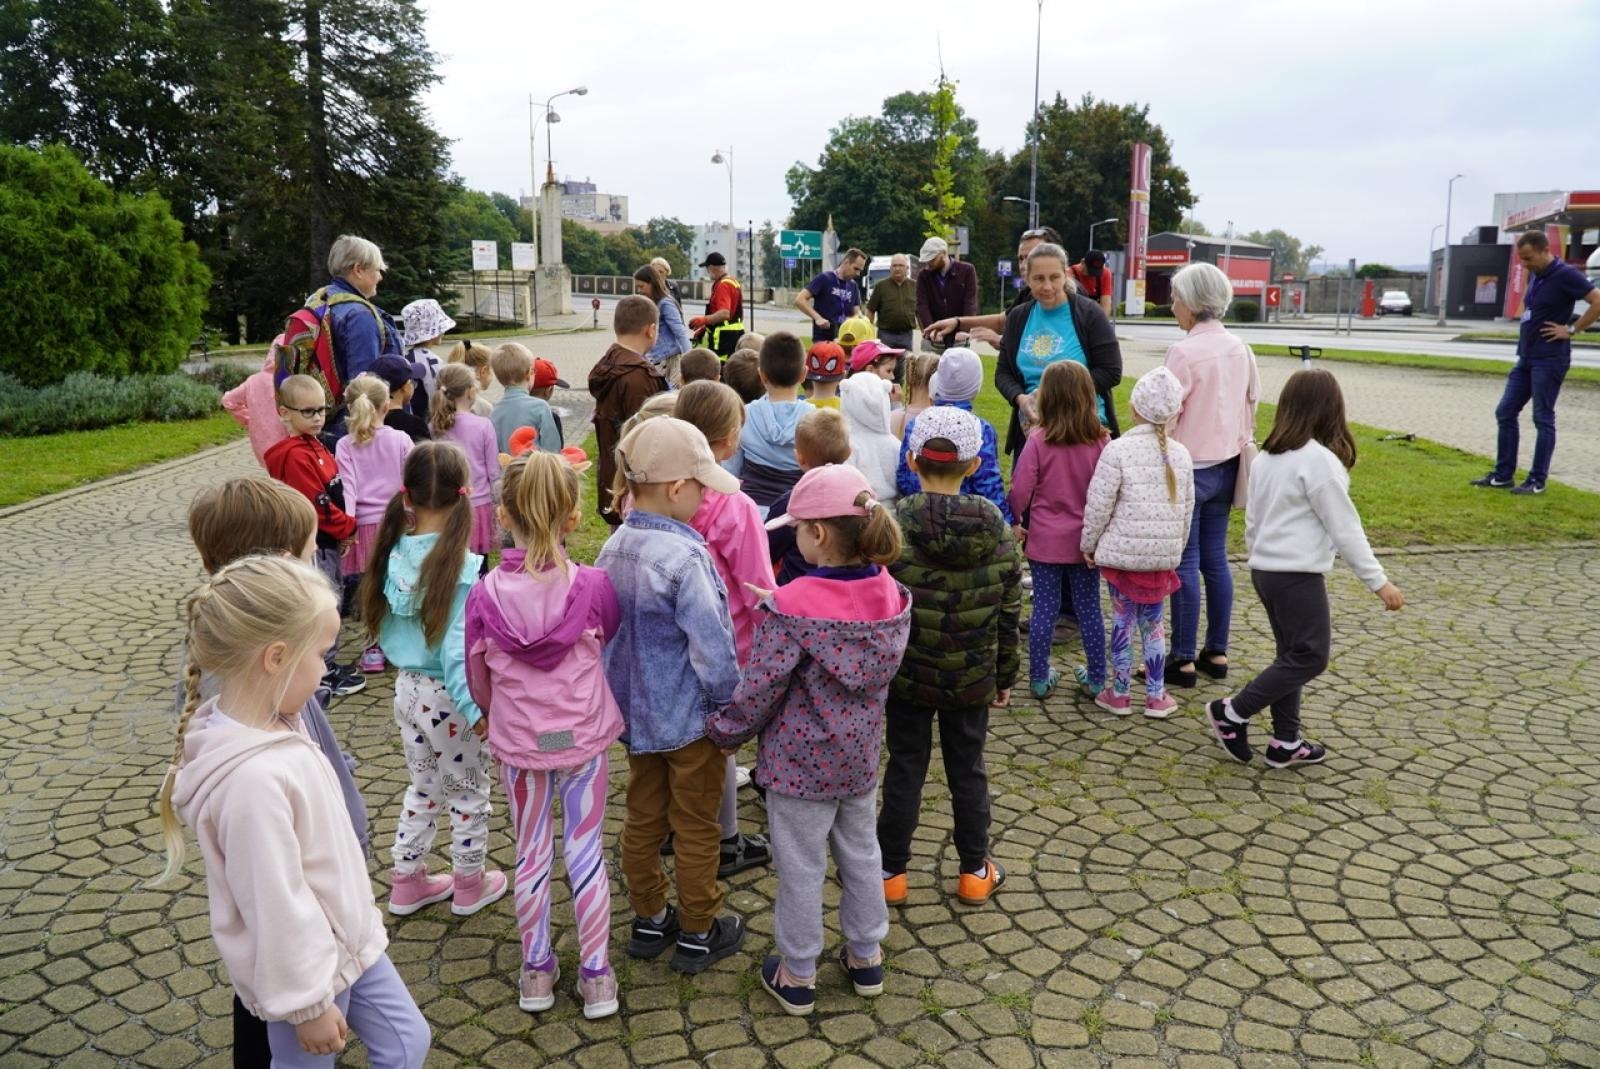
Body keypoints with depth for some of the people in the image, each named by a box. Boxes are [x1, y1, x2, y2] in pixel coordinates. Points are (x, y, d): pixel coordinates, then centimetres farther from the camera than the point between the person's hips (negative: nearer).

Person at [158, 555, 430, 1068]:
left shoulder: (271, 727, -5)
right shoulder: (252, 778, -35)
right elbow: (276, 906, -27)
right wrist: (308, 1002, -16)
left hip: (347, 939, 8)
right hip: (307, 961, -8)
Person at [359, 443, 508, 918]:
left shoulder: (395, 553, -7)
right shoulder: (461, 567, -25)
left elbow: (384, 627, 3)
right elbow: (457, 650, -26)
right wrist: (477, 709, -20)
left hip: (408, 688, 6)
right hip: (448, 698, -6)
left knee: (423, 789, 25)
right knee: (469, 793, 17)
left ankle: (407, 883, 38)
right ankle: (469, 885, 33)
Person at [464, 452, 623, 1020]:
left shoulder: (484, 595, -14)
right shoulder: (592, 585, -16)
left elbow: (478, 682, -2)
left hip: (517, 743, 1)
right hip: (584, 738, -1)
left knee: (531, 855, 16)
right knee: (585, 852, 13)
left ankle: (536, 971, 31)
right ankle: (595, 975, 23)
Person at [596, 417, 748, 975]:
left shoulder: (614, 546, -3)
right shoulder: (684, 557, -27)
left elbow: (608, 627, 6)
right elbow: (712, 644, -27)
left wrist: (630, 686, 17)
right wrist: (728, 699, -10)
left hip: (637, 710, 7)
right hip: (691, 717, -7)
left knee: (643, 817, 20)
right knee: (696, 828, 11)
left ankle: (649, 921, 36)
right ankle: (697, 934, 26)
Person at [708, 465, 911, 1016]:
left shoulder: (792, 609, -27)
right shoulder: (890, 595, -8)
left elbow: (757, 692, -21)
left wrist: (723, 730, 0)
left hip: (800, 762, -6)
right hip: (860, 757, 6)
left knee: (801, 868, 11)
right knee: (861, 854, 23)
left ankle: (797, 976, 29)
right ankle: (866, 957, 40)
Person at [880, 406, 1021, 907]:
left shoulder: (893, 526, -15)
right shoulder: (995, 528, -6)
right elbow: (1009, 613, 0)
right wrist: (1005, 676, 11)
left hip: (908, 674, -2)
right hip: (973, 677, 2)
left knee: (905, 769, 11)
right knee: (968, 769, 16)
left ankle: (892, 871, 23)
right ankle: (975, 872, 28)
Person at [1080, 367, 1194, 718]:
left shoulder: (1118, 450, -13)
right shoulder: (1180, 454, 4)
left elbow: (1099, 506, -13)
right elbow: (1187, 509, 11)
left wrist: (1088, 544, 0)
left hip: (1122, 552, -4)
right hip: (1164, 554, 4)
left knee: (1122, 621, 7)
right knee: (1152, 623, 14)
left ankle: (1119, 694, 17)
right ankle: (1156, 696, 20)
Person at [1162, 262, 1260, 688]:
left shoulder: (1184, 351, -16)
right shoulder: (1239, 348, 6)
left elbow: (1165, 417, -16)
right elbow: (1251, 405, 14)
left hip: (1189, 468, -7)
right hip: (1225, 466, 7)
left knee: (1185, 563, -1)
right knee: (1216, 558, 13)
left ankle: (1183, 660, 4)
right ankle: (1217, 653, 20)